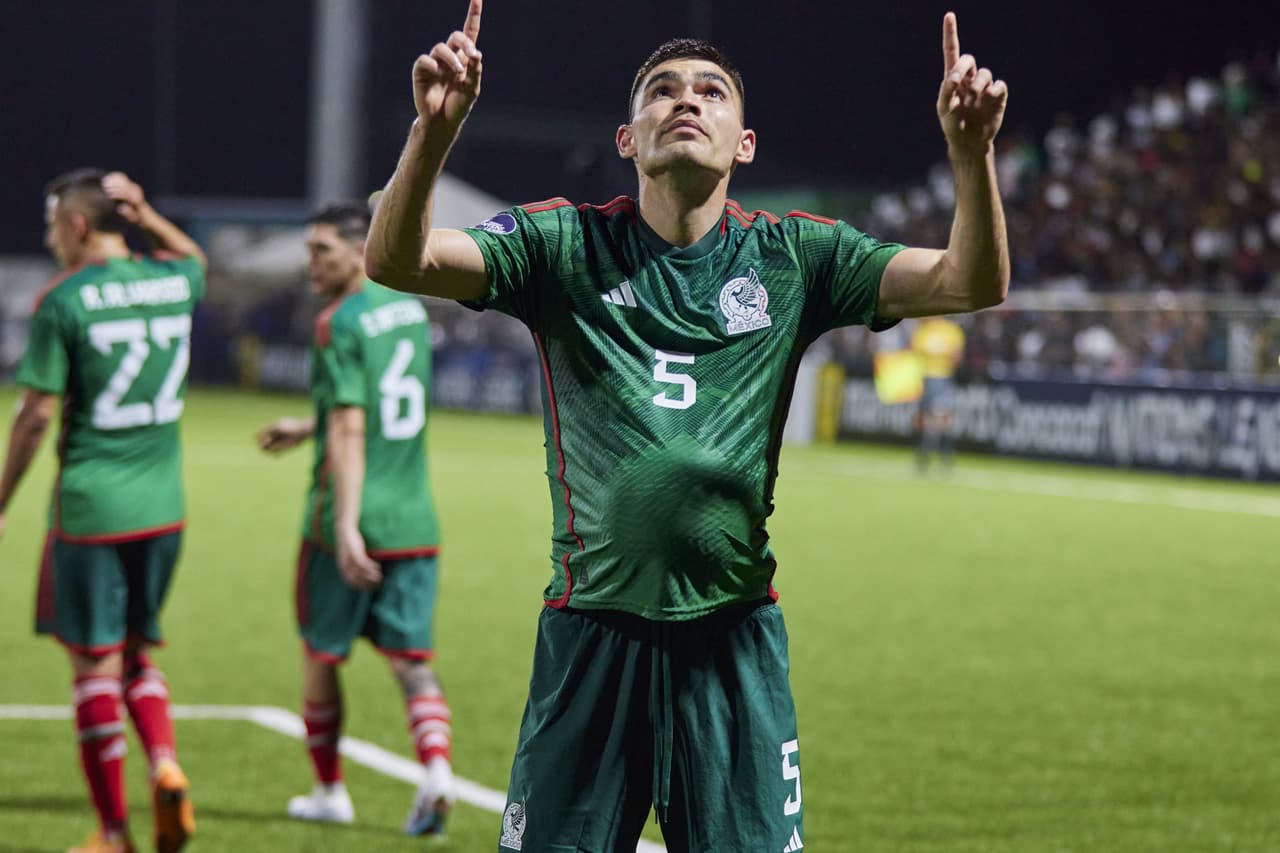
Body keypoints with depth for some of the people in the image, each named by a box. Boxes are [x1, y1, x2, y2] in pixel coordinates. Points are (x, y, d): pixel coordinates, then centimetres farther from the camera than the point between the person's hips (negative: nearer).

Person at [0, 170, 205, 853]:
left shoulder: (63, 300, -10)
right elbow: (191, 255, 32)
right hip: (162, 507, 5)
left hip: (89, 508, -5)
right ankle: (166, 767, -7)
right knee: (137, 652, 18)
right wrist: (145, 216, 14)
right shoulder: (174, 283, 5)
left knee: (96, 664, 2)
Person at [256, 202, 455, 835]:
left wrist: (346, 524, -24)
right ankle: (436, 768, -19)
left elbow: (349, 431, -20)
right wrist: (308, 427, 34)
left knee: (320, 656, 11)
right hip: (413, 522, 6)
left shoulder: (341, 325, -12)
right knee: (411, 659, 3)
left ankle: (330, 791, 20)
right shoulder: (410, 309, 12)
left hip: (350, 525, -6)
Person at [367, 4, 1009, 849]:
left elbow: (972, 281, -3)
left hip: (735, 636, 1)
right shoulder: (564, 245, 2)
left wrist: (971, 149, -21)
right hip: (591, 629, -1)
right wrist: (435, 129, -27)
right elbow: (396, 261, -10)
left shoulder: (792, 257, 5)